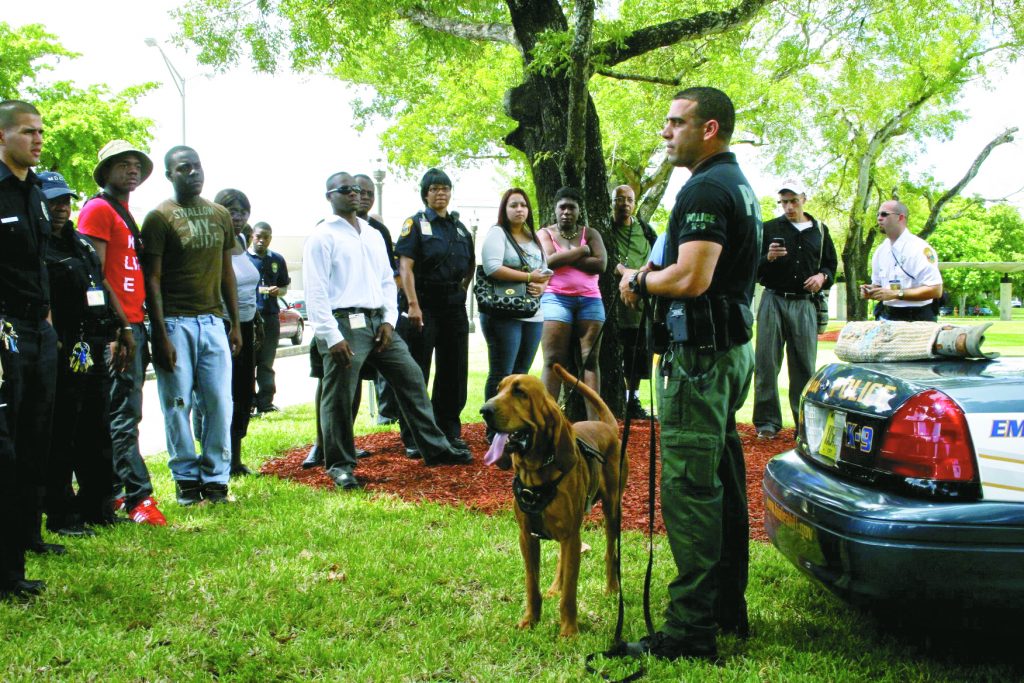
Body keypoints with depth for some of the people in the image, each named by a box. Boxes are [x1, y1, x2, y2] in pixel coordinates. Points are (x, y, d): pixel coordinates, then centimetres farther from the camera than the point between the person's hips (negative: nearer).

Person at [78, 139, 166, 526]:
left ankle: (111, 495, 18)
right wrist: (113, 327, -19)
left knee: (122, 414, 11)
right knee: (124, 414, -8)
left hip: (133, 326, 10)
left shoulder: (126, 215, 22)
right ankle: (138, 497, -6)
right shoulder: (98, 209, -6)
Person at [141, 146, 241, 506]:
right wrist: (161, 335, -13)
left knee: (220, 404, 2)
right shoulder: (159, 217, -4)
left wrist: (235, 324, 13)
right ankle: (186, 479, 12)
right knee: (178, 405, 1)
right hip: (175, 322, -4)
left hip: (212, 320, 4)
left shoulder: (220, 215, 12)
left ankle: (216, 479, 11)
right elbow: (152, 280, -7)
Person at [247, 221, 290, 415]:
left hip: (271, 316, 4)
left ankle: (265, 402, 13)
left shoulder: (277, 260, 14)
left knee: (266, 363, 8)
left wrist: (278, 291, -3)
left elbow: (285, 287, 19)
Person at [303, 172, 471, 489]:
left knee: (412, 379, 7)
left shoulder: (373, 234, 17)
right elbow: (316, 291, -10)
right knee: (339, 398, -1)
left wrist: (389, 320, 3)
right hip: (344, 324, -6)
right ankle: (339, 464, 13)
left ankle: (434, 448, 16)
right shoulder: (322, 236, -4)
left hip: (378, 321, 7)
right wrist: (332, 337, -15)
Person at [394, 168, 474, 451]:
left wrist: (461, 290, 9)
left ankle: (450, 430, 21)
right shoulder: (416, 223, -3)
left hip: (454, 306, 6)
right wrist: (413, 304, -21)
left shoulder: (459, 226, 13)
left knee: (454, 371, 10)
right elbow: (405, 266, -13)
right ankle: (413, 438, 3)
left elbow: (471, 264, 23)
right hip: (425, 305, -6)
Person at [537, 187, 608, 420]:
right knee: (554, 360, -8)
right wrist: (582, 250, -4)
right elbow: (550, 261, -11)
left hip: (590, 300, 2)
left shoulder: (591, 234, 13)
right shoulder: (545, 233, 9)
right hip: (557, 298, -2)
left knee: (590, 359, -3)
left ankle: (594, 421, -5)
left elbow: (601, 264, -4)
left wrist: (565, 258, -6)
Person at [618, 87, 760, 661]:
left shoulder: (706, 189, -16)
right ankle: (729, 607, 27)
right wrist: (654, 281, 12)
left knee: (690, 490, -8)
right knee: (723, 482, 16)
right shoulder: (739, 185, 18)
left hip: (702, 355, -11)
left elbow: (691, 278, -26)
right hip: (733, 348, 11)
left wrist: (639, 282, -8)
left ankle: (691, 630, -4)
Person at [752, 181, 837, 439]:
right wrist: (767, 258, -16)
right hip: (774, 300, -2)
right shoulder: (769, 228, 7)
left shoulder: (820, 230, 15)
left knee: (804, 365, 2)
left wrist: (822, 276, 1)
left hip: (805, 304, 2)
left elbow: (831, 263, 22)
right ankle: (767, 421, 3)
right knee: (767, 362, -3)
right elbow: (753, 269, 5)